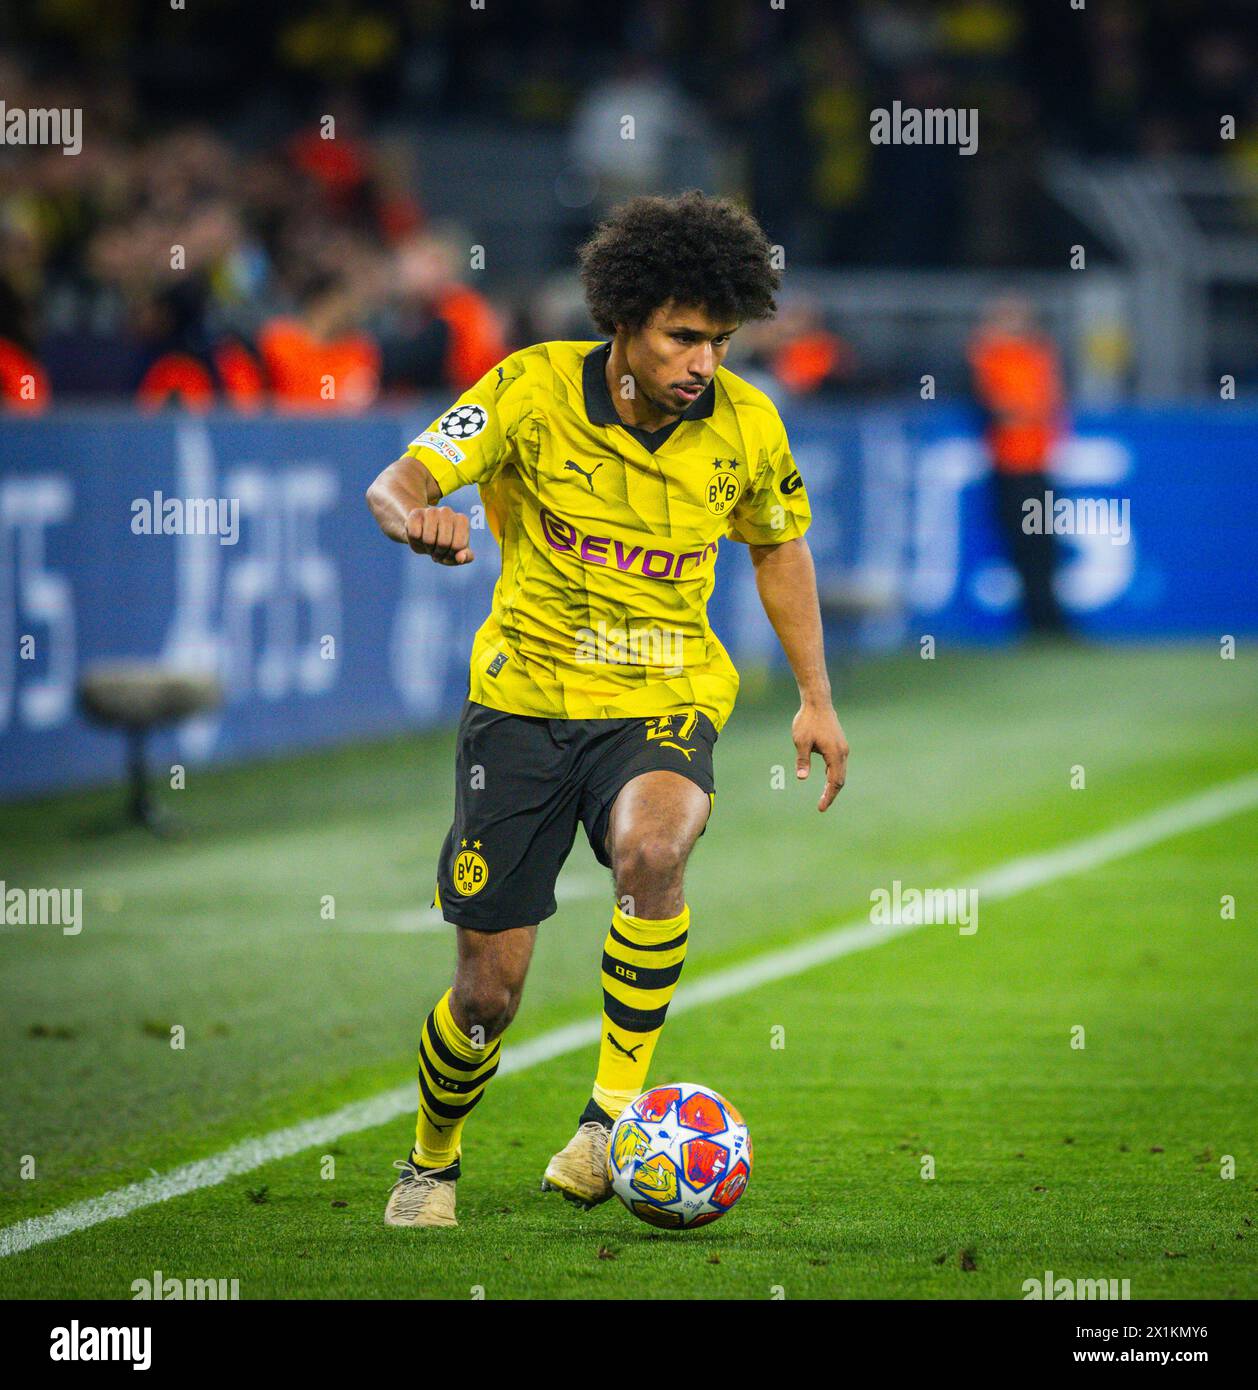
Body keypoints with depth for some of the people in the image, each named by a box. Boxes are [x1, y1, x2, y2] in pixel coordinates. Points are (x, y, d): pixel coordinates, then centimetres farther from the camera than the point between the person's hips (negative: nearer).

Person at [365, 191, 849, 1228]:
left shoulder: (746, 425, -4)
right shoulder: (535, 389, -13)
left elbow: (780, 546, 14)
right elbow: (399, 482, -17)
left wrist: (816, 698, 12)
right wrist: (419, 518, -42)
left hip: (662, 705, 1)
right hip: (524, 699, -1)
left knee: (652, 851, -36)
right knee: (490, 987, 0)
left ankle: (616, 1111, -23)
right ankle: (432, 1162, 30)